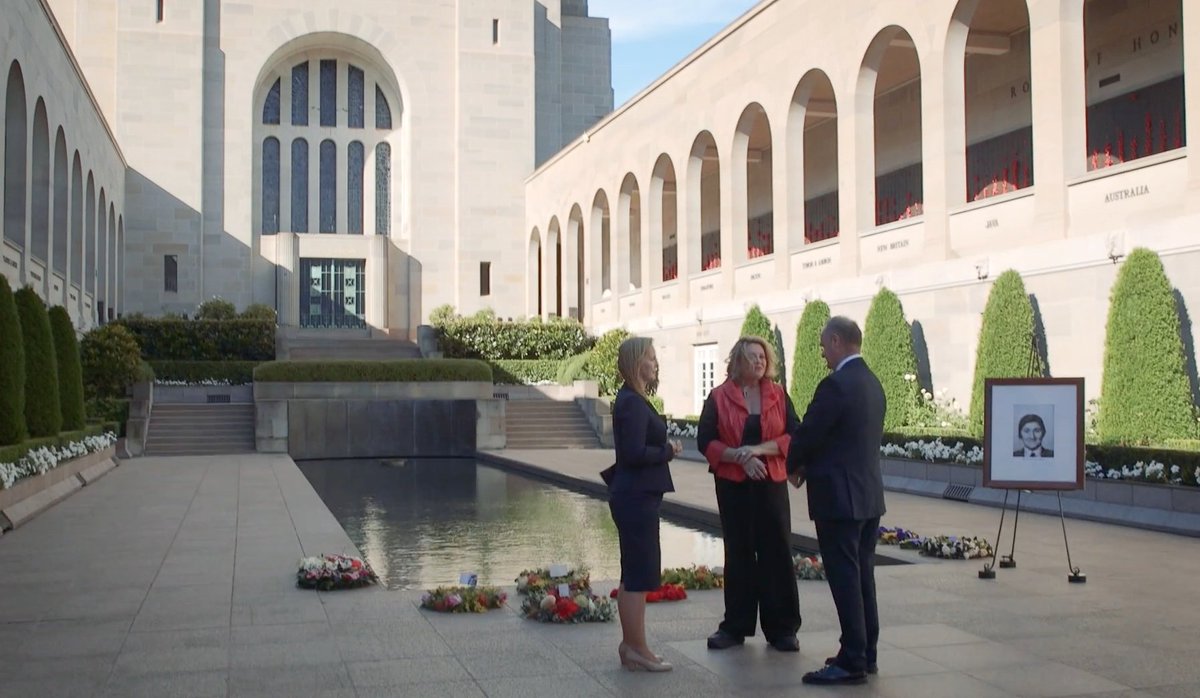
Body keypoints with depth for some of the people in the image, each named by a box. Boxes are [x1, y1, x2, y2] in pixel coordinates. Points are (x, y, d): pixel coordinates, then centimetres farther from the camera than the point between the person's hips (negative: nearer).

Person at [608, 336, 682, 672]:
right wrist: (668, 450, -10)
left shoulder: (632, 400, 15)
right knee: (640, 575, -4)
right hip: (637, 497, -11)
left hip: (632, 496, 11)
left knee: (633, 574, 15)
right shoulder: (633, 403, -17)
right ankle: (637, 650, 3)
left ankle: (630, 644, 24)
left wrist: (664, 449, 4)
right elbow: (636, 453, -24)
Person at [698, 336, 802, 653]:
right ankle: (735, 626, 17)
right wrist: (740, 457, -16)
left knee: (777, 552, 0)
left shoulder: (778, 395, 4)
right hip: (733, 485, -1)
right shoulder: (719, 397, 0)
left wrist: (758, 449, -16)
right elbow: (705, 441, -4)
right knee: (738, 554, 8)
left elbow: (793, 436, -2)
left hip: (772, 484, 1)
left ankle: (782, 628, 9)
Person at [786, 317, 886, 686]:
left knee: (844, 579, -3)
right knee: (862, 576, 14)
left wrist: (794, 467, 6)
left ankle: (852, 662, 1)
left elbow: (807, 434, -14)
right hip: (868, 495, 9)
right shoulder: (872, 383, 12)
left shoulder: (836, 385, -17)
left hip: (839, 496, -9)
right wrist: (809, 466, 12)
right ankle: (866, 654, 22)